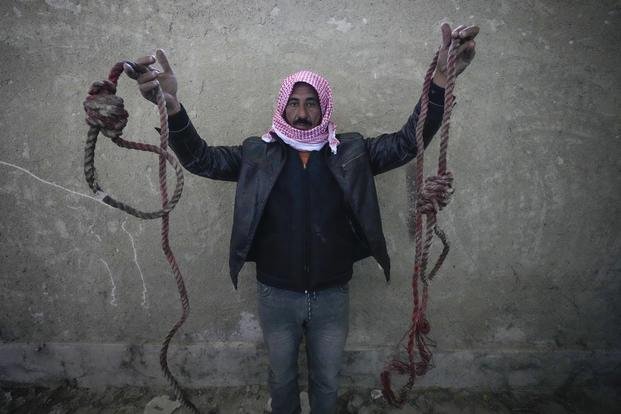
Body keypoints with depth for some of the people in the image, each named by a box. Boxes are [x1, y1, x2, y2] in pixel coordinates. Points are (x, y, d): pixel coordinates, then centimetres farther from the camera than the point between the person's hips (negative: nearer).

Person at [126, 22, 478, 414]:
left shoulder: (351, 152, -5)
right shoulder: (257, 153, -6)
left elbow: (408, 142, -11)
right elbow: (201, 158, -12)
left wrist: (440, 79, -24)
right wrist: (172, 105, -31)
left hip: (332, 296, 0)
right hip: (276, 296, 0)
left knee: (327, 382, 23)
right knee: (282, 378, 25)